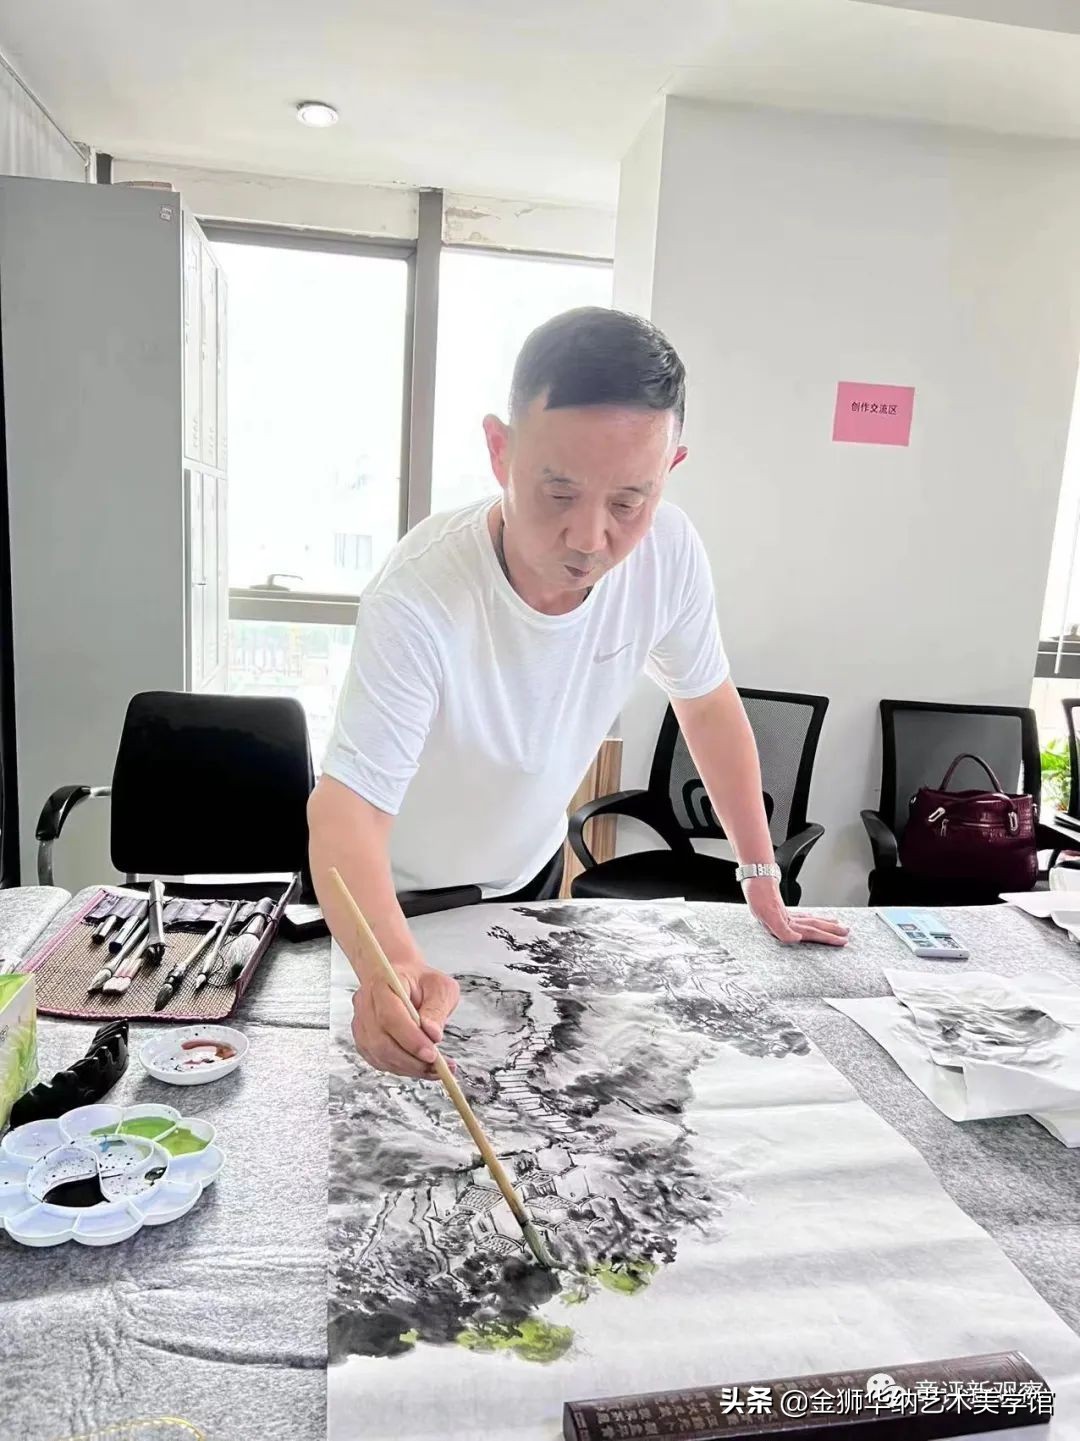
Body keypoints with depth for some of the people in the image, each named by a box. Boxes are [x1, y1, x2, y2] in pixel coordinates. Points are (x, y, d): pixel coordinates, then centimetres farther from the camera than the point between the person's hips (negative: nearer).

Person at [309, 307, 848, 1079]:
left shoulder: (670, 552, -23)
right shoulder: (418, 600, -37)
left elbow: (707, 703, -7)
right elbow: (348, 806, -38)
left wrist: (764, 878, -5)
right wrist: (392, 970, -57)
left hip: (530, 869, 4)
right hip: (396, 898, -4)